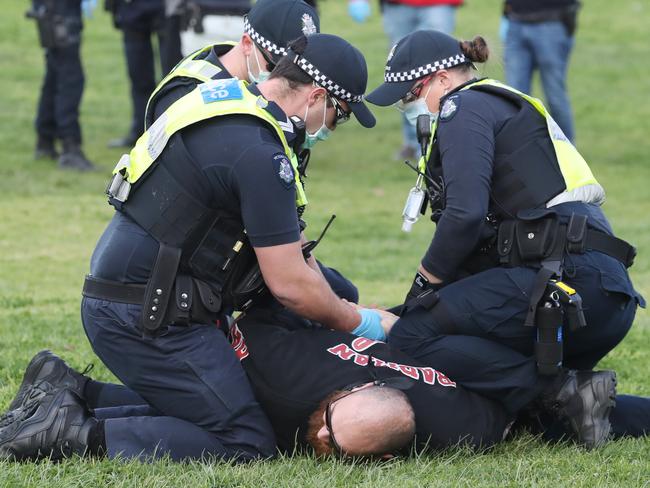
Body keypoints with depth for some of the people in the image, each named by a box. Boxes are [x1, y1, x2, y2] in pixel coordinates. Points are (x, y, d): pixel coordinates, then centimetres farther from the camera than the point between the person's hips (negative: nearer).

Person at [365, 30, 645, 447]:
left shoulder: (464, 107, 1)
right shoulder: (506, 108, 31)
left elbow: (465, 214, -14)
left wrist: (426, 282, 1)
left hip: (565, 278, -10)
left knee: (413, 336, -14)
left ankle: (568, 393, -19)